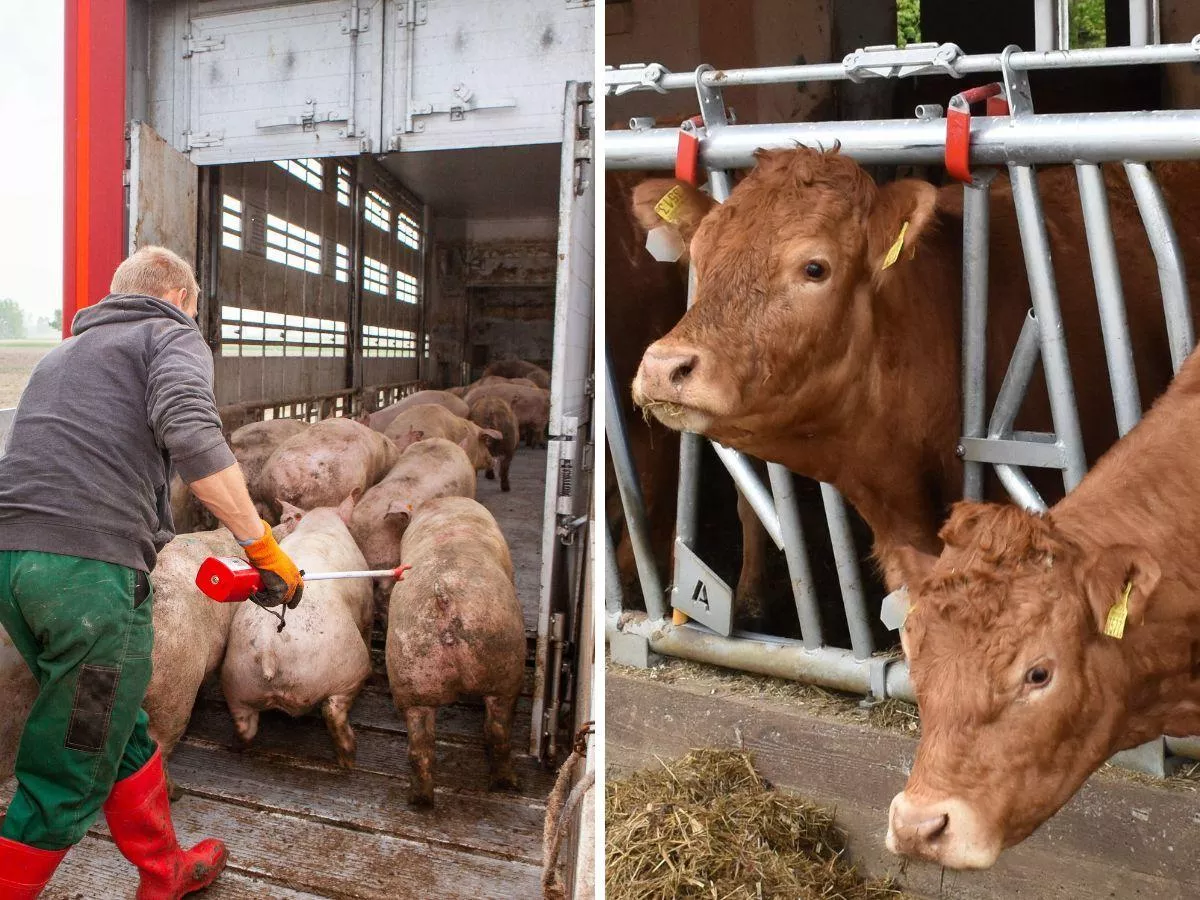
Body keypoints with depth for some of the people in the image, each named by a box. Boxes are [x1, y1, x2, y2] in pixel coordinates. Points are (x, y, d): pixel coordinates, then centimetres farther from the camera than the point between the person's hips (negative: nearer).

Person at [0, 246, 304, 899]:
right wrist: (261, 545, -14)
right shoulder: (172, 334, 5)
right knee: (69, 780, 6)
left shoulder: (64, 351, 28)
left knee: (121, 731, 23)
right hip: (93, 566, -8)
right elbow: (191, 434, -17)